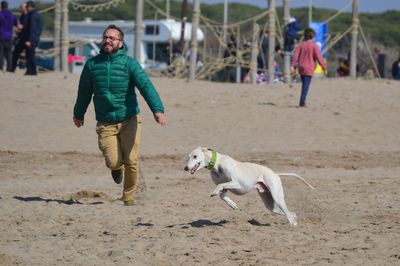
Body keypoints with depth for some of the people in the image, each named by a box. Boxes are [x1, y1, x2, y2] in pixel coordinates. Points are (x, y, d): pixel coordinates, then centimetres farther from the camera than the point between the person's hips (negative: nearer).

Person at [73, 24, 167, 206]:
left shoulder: (129, 63, -7)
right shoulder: (91, 65, 0)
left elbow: (146, 86, -20)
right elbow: (84, 92, 16)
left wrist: (158, 109, -35)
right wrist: (78, 114, 28)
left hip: (129, 121, -1)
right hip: (105, 123, 1)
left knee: (131, 161, -6)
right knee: (113, 162, -8)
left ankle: (128, 196, 18)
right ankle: (117, 168, 31)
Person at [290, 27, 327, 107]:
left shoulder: (301, 45, 5)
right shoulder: (314, 46, -7)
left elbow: (295, 55, -4)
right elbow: (319, 57, -11)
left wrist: (292, 65, -9)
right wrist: (324, 67, -2)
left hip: (301, 67, 5)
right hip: (309, 68, -5)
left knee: (304, 85, 19)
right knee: (306, 86, -6)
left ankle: (303, 102, 21)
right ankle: (302, 103, -16)